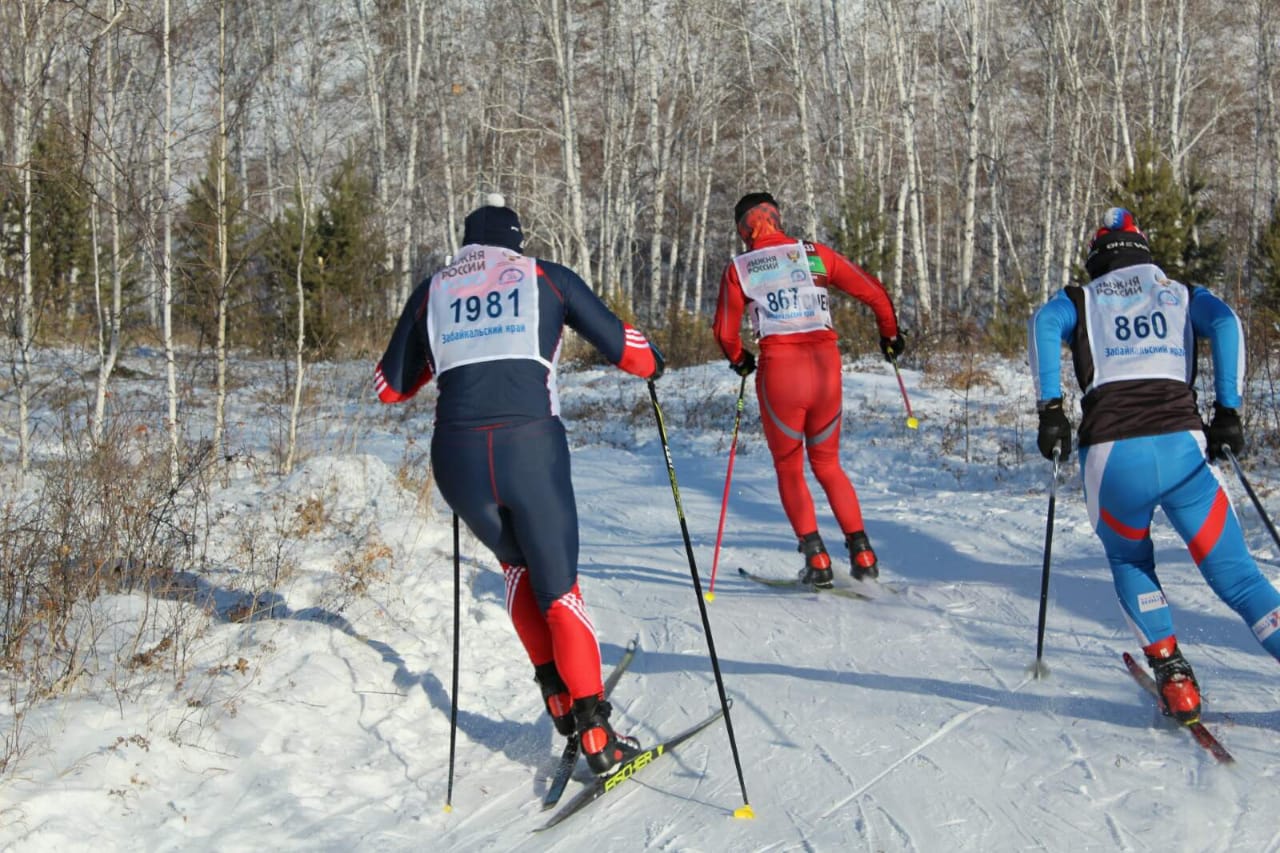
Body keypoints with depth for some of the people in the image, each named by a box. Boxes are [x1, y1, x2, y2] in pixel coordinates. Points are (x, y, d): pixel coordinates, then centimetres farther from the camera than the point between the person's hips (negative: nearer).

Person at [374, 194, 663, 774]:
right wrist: (652, 362, 33)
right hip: (531, 446, -2)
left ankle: (556, 695, 24)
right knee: (557, 588, 11)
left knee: (518, 566, 28)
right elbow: (624, 348, 10)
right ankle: (597, 736, 7)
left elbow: (389, 387, 23)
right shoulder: (546, 277, 13)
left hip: (458, 455, 2)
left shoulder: (432, 290, 18)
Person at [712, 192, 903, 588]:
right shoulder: (816, 254, 8)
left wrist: (739, 360, 26)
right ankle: (861, 551, 11)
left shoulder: (739, 269, 4)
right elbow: (872, 290, 10)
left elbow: (725, 331, 5)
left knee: (789, 469, 15)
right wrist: (890, 333, 26)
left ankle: (815, 556, 1)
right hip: (826, 364, 2)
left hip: (779, 367, -2)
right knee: (827, 463, 20)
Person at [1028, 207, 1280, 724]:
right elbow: (1224, 322, 5)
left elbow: (1043, 324, 0)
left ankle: (1172, 674, 8)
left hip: (1110, 453, 0)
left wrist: (1050, 410, -3)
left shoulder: (1080, 299, 22)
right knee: (1235, 574, 7)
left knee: (1130, 565, 25)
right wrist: (1227, 411, 3)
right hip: (1182, 444, 0)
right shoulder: (1182, 294, 25)